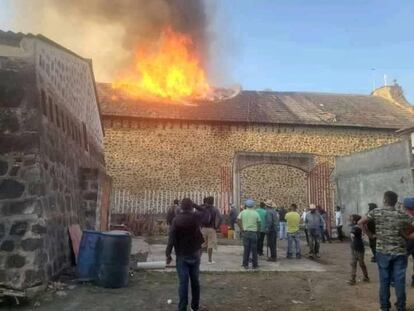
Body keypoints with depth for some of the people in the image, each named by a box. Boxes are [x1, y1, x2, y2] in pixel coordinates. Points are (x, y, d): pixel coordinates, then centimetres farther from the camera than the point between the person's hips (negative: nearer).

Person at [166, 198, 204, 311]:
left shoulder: (176, 220, -11)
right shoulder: (197, 218, -6)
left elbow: (171, 238, -11)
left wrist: (168, 254, -7)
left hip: (182, 255, -3)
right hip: (195, 254, 3)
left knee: (183, 282, -1)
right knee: (195, 280, 13)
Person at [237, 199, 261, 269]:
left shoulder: (243, 212, 0)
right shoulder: (255, 213, -1)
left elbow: (238, 220, -8)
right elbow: (259, 223, -2)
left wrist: (242, 229, -2)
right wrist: (257, 230, 8)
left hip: (245, 232, 1)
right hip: (254, 232, -1)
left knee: (246, 249, 6)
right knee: (254, 249, 7)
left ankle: (245, 264, 10)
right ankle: (255, 265, 13)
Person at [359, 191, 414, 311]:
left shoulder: (376, 212, -5)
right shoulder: (402, 215, -4)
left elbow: (360, 223, -6)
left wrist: (369, 234, 5)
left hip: (383, 251, 0)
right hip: (400, 252, 0)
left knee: (384, 280, 10)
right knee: (399, 280, 8)